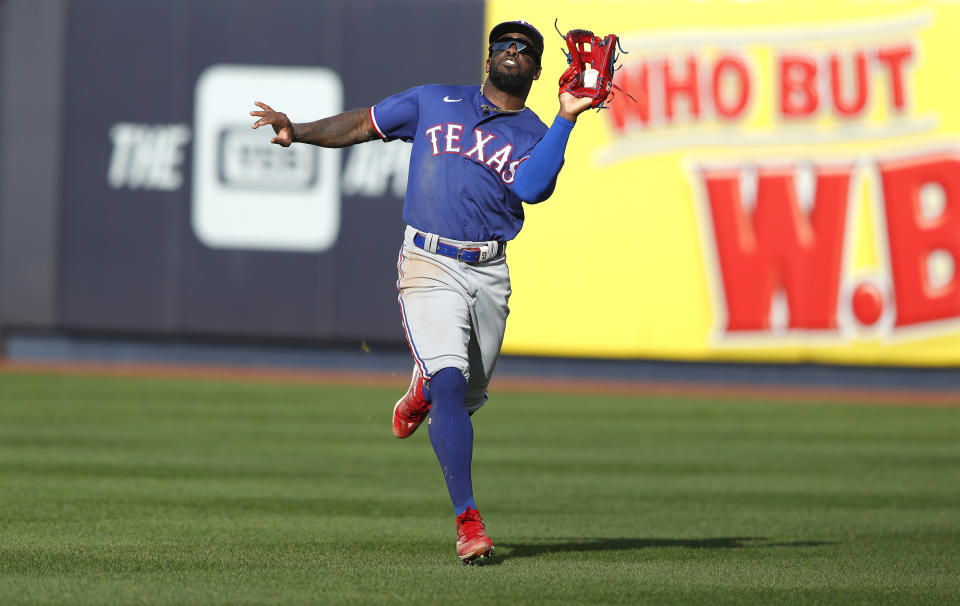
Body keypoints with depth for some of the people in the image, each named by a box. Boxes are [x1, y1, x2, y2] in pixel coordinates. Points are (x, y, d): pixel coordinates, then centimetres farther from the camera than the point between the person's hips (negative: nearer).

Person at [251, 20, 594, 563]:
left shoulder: (537, 136, 10)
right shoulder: (435, 102, 13)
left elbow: (531, 188, -12)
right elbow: (362, 125, 16)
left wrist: (567, 118, -17)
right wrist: (300, 131, 1)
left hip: (491, 274, 3)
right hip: (430, 267, -3)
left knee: (468, 397, 12)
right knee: (450, 383, -19)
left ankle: (423, 392, 51)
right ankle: (469, 523, -21)